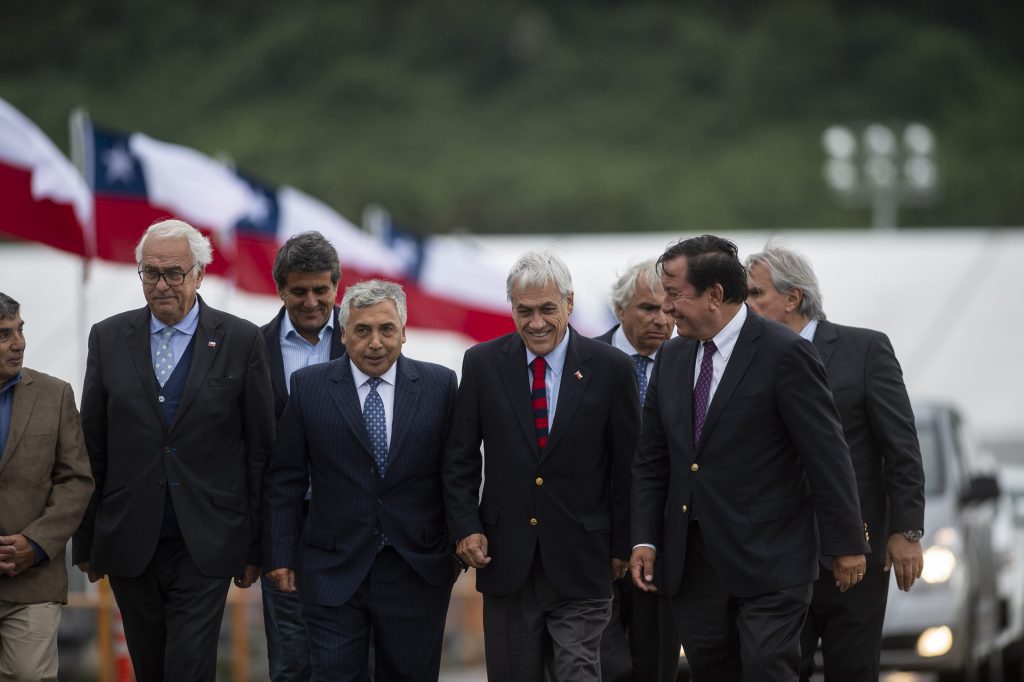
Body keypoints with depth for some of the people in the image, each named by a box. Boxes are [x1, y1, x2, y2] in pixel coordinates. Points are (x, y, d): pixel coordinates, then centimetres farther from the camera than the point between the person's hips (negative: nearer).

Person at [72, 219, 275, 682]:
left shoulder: (240, 341, -1)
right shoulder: (108, 338, 6)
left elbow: (260, 448, 1)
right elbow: (91, 447, 8)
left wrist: (255, 545, 1)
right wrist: (85, 540, 7)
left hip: (205, 546, -3)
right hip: (128, 544, 3)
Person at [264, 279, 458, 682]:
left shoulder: (439, 385, 2)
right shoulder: (308, 387, 1)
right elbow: (285, 480, 3)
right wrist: (281, 555, 1)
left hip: (418, 570, 1)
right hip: (333, 570, -1)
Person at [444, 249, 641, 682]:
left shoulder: (610, 369, -3)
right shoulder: (483, 364, 3)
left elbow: (629, 466, 2)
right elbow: (460, 459, 7)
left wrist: (621, 548, 2)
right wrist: (466, 528, -4)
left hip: (580, 565, -2)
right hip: (507, 561, 2)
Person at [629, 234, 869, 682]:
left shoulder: (784, 354, -10)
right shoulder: (672, 359, 11)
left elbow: (827, 456, -10)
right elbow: (652, 460, 15)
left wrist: (846, 544, -10)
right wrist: (644, 540, 6)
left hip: (769, 561, -6)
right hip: (690, 561, 6)